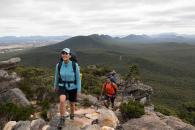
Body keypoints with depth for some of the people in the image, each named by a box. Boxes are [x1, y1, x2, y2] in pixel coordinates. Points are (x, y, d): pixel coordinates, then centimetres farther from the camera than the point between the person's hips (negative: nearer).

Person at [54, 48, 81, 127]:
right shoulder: (58, 65, -13)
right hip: (63, 87, 0)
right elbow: (57, 76, 5)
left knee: (72, 104, 16)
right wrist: (55, 86, 18)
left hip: (72, 88, 0)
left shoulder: (75, 65, -20)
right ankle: (62, 119, -6)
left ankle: (72, 115, 51)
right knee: (62, 100, -28)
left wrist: (79, 90, -9)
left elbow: (78, 78, -11)